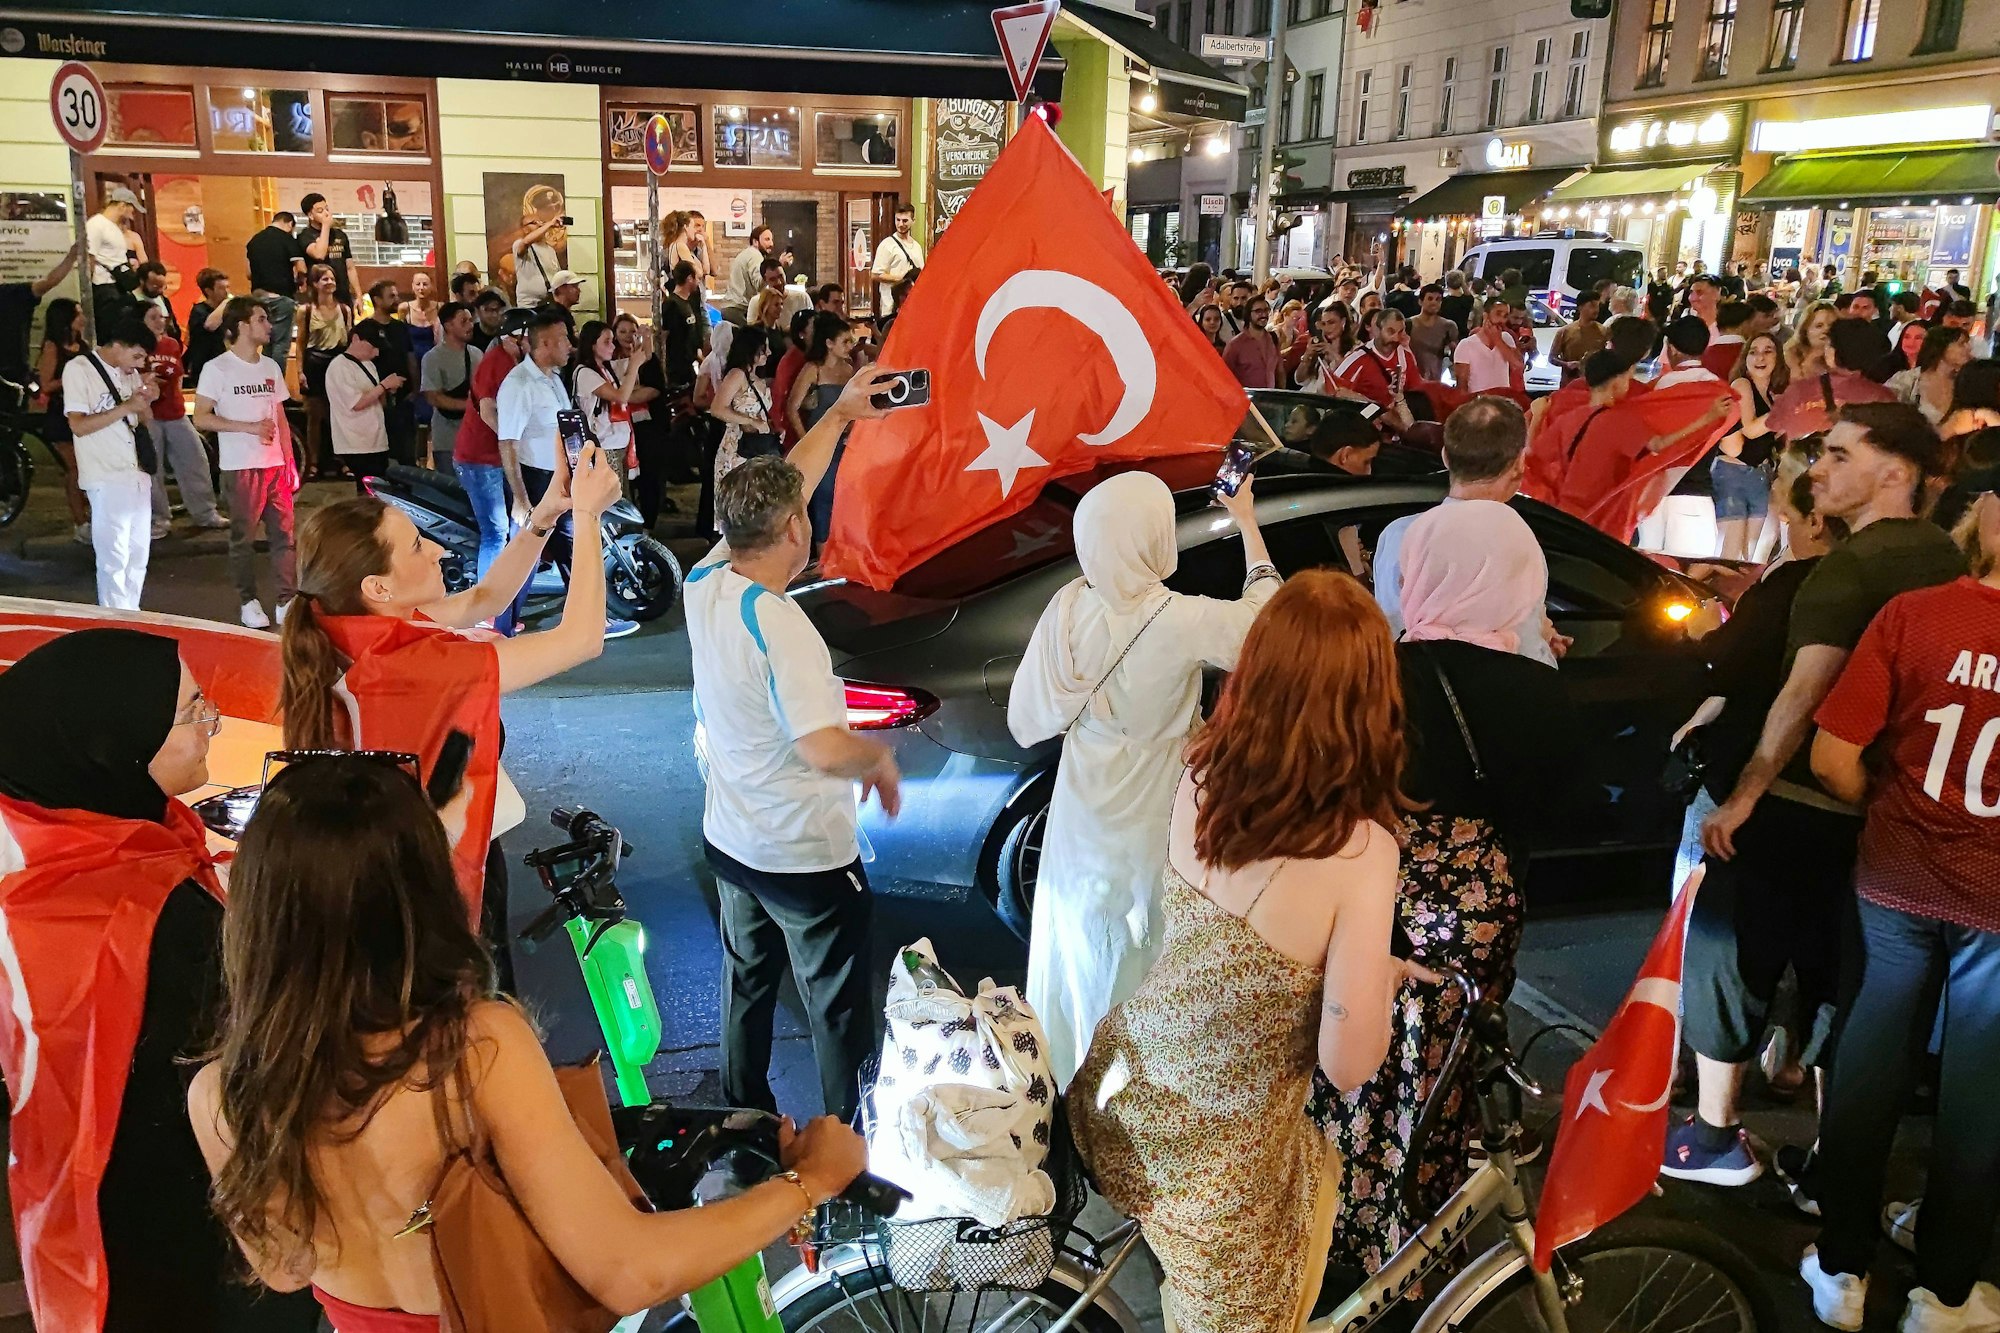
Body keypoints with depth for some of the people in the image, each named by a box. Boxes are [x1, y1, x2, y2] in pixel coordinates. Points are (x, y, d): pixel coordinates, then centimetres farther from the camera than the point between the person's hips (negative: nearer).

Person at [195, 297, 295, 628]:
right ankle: (249, 602, 13)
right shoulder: (217, 368, -5)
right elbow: (201, 418, -8)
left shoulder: (271, 367, 12)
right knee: (243, 536, 3)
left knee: (284, 533, 2)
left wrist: (290, 462, 9)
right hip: (240, 466, -5)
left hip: (276, 465, 5)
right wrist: (250, 427, -14)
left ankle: (287, 601, 7)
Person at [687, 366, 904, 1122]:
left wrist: (840, 415, 11)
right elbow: (824, 749, -34)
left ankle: (744, 1116, 40)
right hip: (806, 858, -8)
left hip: (729, 841, 8)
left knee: (748, 985, 24)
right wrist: (881, 756, -13)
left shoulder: (706, 581, -6)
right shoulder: (778, 626, -29)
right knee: (838, 1010, 8)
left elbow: (773, 495, 7)